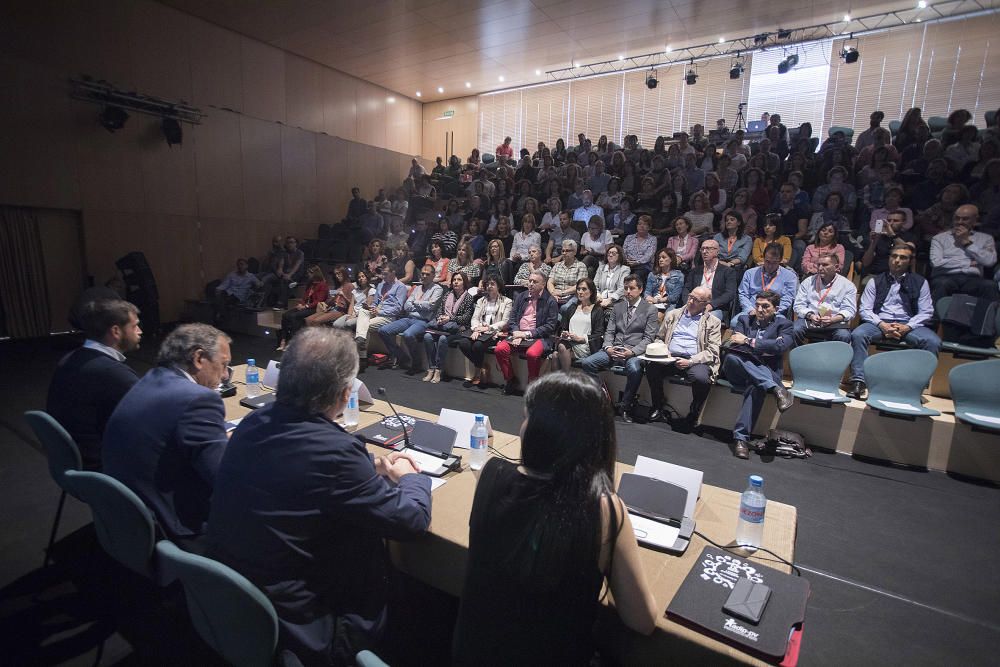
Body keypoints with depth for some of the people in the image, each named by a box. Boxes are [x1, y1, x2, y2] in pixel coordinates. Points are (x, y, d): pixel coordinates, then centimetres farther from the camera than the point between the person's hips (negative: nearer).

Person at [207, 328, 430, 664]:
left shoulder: (253, 422, -7)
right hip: (293, 627, -7)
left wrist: (372, 466, 10)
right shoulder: (334, 450, -30)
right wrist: (409, 477, 2)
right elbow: (412, 520, -18)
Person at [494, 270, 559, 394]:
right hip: (518, 334, 4)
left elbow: (550, 326, -7)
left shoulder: (550, 301, 0)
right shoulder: (521, 297, 14)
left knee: (532, 354, -35)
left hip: (538, 337, -4)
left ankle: (532, 383, -9)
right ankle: (510, 380, 0)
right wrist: (516, 333, -7)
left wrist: (528, 334, -13)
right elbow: (512, 319, 14)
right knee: (499, 349, -20)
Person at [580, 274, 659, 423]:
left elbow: (648, 338, -2)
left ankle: (626, 407, -16)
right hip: (614, 350, 4)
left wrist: (632, 352, -17)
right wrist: (608, 347, -6)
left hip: (635, 352, -4)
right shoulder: (617, 307, 19)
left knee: (634, 370, -38)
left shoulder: (650, 310, 5)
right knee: (587, 362, -20)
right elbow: (609, 331, 16)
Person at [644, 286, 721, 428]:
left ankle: (693, 416, -7)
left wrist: (690, 361, -14)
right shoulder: (672, 314, 20)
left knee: (702, 378, -34)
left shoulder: (713, 322, 11)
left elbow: (712, 351, 2)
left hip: (695, 360, -2)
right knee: (651, 366, -29)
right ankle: (658, 407, -8)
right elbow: (659, 338, 22)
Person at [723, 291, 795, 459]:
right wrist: (763, 350, -7)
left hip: (766, 373, -2)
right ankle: (776, 388, -41)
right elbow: (733, 345, 0)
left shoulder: (783, 324, 12)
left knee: (756, 387, -38)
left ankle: (741, 438, -39)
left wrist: (749, 341, -9)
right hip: (738, 372, 2)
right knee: (732, 357, -35)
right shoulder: (744, 319, 16)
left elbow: (781, 346, -11)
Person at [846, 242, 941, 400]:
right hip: (880, 322, -1)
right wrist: (881, 325, -13)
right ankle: (859, 382, -33)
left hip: (908, 324, 1)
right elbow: (865, 309, 5)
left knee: (933, 341, -29)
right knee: (858, 334, -32)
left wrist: (907, 327, -12)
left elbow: (926, 312, 6)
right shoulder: (875, 281, 14)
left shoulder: (920, 282, 14)